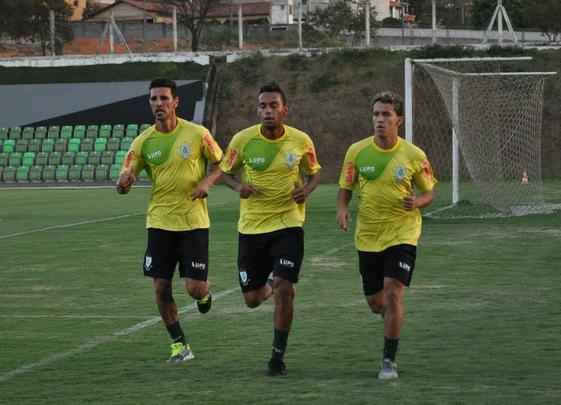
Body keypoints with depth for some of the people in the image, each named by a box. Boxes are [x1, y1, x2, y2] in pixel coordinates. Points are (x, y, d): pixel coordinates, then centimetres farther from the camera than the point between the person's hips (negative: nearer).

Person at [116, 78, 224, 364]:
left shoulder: (197, 134, -6)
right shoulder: (143, 142, -1)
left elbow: (220, 164, 8)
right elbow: (123, 184, -1)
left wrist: (207, 181, -12)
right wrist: (124, 182, -25)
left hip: (193, 222, -2)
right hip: (160, 223, 2)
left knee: (195, 288, -7)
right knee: (161, 287, -1)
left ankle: (205, 294, 31)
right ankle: (179, 345, 16)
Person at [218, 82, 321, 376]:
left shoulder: (301, 141, -6)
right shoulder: (243, 140, -7)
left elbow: (314, 172, 11)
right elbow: (226, 172, 8)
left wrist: (306, 190, -10)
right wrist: (238, 186, -13)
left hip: (288, 225, -1)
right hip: (251, 227, 1)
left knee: (284, 290, -16)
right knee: (252, 299, 6)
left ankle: (278, 355, 0)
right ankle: (269, 285, 45)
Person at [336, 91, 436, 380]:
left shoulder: (414, 156, -7)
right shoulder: (357, 151, -3)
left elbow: (429, 193, 5)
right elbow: (345, 189, 7)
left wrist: (417, 202, -17)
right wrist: (342, 210, -14)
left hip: (402, 234, -3)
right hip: (367, 237, 3)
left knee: (393, 294, -17)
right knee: (375, 303, 10)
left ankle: (389, 360, -6)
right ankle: (393, 319, 47)